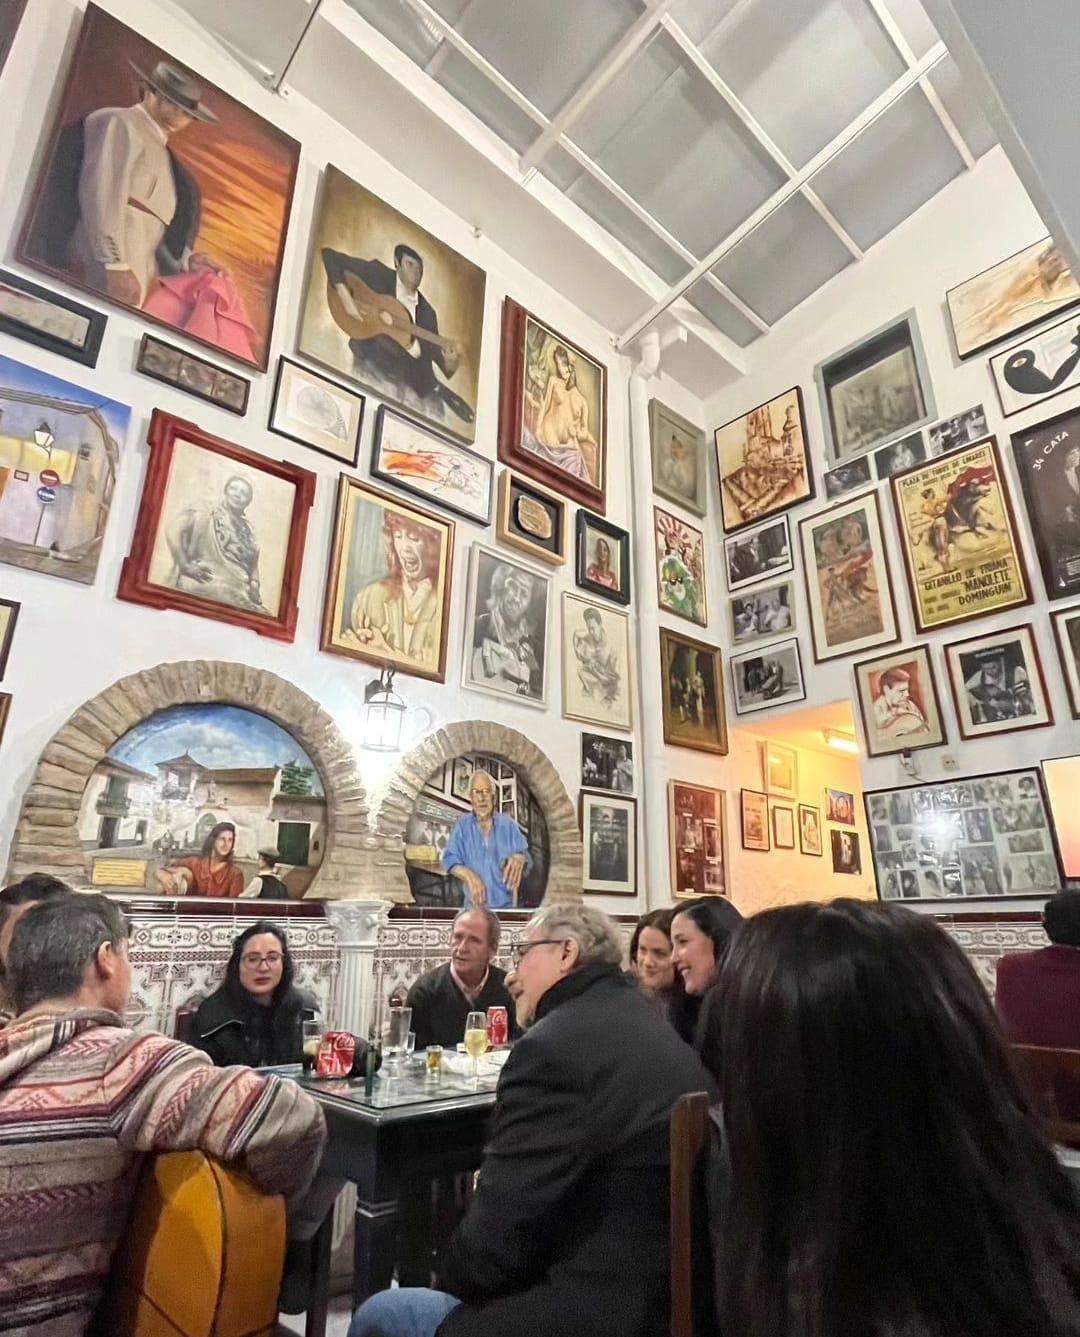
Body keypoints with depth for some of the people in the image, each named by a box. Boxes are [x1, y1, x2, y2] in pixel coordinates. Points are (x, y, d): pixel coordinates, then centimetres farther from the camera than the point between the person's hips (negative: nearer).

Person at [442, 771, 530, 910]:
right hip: (475, 905, 0)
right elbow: (449, 859, -4)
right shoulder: (462, 824, 0)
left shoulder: (508, 824, -1)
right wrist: (468, 875, -23)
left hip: (505, 904, 0)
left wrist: (520, 859, -28)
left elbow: (525, 856, -3)